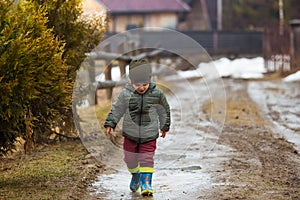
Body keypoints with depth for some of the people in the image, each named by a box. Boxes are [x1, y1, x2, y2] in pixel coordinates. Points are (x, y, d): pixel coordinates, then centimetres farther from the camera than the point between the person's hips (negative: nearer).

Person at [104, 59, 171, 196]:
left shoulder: (157, 94, -9)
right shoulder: (126, 94, -11)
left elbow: (164, 111, 7)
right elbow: (117, 109, 3)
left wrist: (165, 127, 15)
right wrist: (110, 123, -1)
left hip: (149, 135, -1)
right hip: (130, 134, 1)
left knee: (147, 159, -8)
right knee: (130, 158, 13)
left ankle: (146, 182, -1)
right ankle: (135, 175, 39)